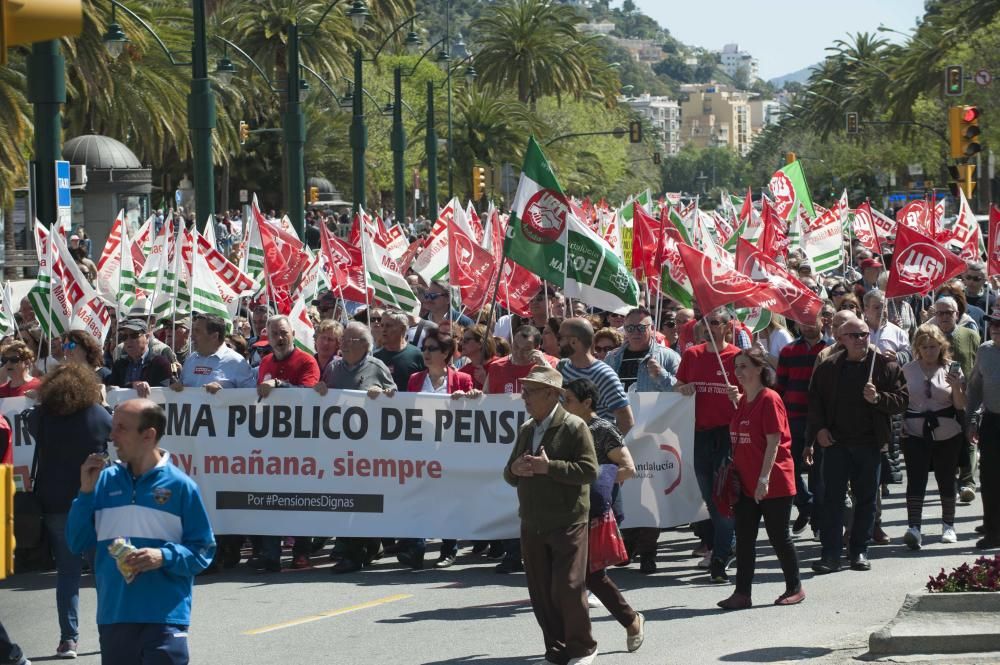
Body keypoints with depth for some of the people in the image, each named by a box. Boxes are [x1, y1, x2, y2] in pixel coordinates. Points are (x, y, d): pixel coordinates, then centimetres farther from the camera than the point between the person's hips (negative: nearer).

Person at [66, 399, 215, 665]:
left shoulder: (179, 486, -4)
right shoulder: (106, 480, 7)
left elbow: (203, 552, -1)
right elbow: (77, 543, 7)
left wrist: (164, 556, -18)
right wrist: (86, 492, -3)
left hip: (164, 618, -4)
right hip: (113, 616, 4)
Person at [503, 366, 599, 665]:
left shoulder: (574, 427, -7)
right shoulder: (526, 430, 14)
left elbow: (589, 471, -15)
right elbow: (509, 475, 20)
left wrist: (549, 467, -22)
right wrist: (514, 469, -4)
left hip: (567, 524, -7)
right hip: (532, 525, 7)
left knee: (568, 588, -7)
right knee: (540, 592, 7)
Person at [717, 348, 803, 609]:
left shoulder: (769, 399, -13)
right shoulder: (743, 401, 11)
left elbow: (774, 442, -18)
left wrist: (764, 478, -23)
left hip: (773, 484, -8)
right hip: (746, 483, 8)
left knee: (778, 536, 2)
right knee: (744, 538, 4)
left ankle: (794, 588, 17)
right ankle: (742, 593, 6)